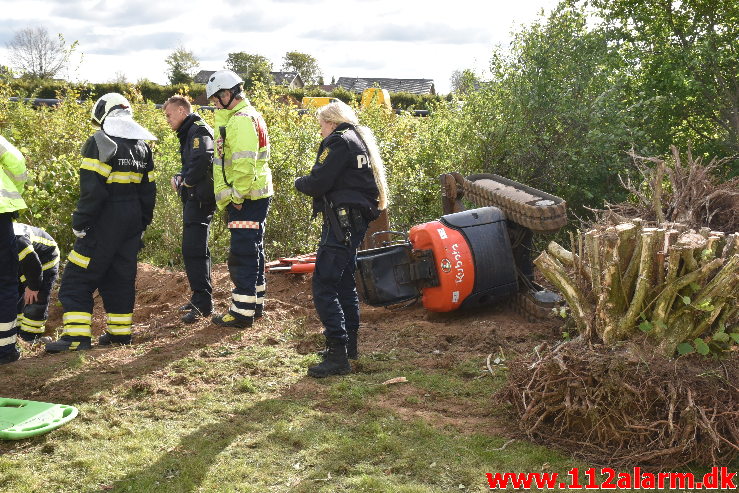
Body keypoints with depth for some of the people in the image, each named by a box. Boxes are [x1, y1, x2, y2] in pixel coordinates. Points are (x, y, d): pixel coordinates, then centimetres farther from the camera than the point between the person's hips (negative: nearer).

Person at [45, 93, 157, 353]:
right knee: (121, 276, 14)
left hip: (105, 220, -7)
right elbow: (148, 190, 14)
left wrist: (80, 223, -12)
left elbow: (93, 189, -18)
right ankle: (120, 331, 18)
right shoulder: (142, 145, 11)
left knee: (78, 278, -1)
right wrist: (142, 224, 20)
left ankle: (76, 335, -6)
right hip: (132, 220, 7)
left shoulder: (100, 142, -11)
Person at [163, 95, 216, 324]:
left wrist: (185, 182, -14)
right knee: (194, 249, 16)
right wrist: (180, 177, 5)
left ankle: (203, 302, -11)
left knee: (193, 250, -13)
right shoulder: (189, 132, 21)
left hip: (199, 199, -11)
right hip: (194, 199, 11)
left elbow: (202, 161, -28)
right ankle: (200, 298, 25)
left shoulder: (199, 130, -12)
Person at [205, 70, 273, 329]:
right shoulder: (230, 119, 19)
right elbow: (221, 163, 18)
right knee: (253, 251, 17)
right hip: (254, 197, 11)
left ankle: (242, 311, -1)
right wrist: (223, 194, 9)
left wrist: (237, 195, -16)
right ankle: (255, 302, 29)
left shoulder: (242, 119, -15)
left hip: (246, 198, -11)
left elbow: (244, 164, -24)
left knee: (242, 254, -6)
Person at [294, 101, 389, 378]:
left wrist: (299, 182, 4)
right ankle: (349, 344, 31)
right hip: (357, 220, 11)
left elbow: (317, 184, -17)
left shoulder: (338, 141, -10)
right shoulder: (360, 140, 19)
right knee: (344, 282, 20)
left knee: (323, 285, -11)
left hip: (341, 221, -11)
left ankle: (337, 356, -13)